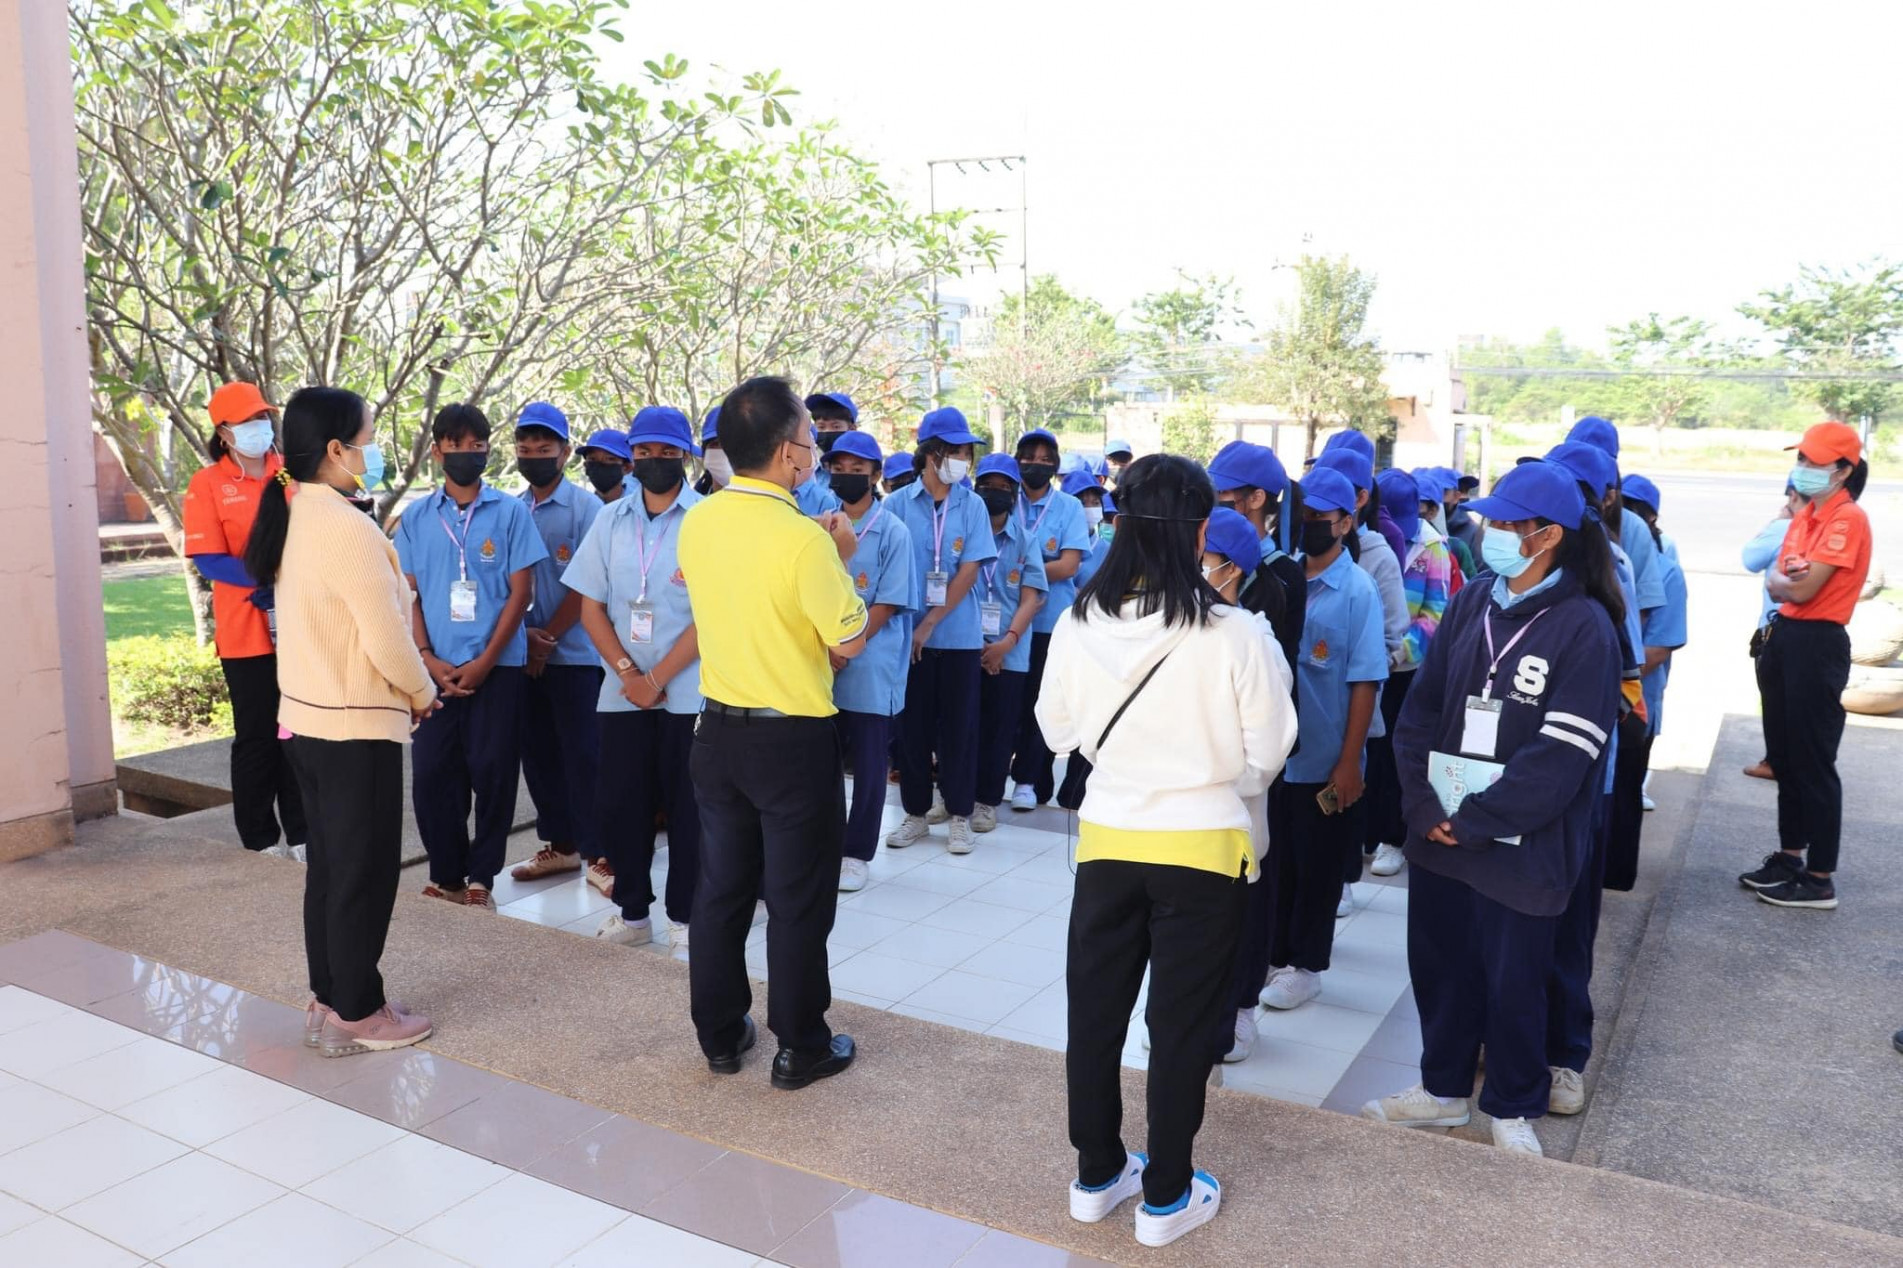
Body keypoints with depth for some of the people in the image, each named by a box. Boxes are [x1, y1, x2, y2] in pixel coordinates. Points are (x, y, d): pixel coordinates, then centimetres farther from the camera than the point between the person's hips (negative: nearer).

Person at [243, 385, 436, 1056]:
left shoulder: (292, 518, 6)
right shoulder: (348, 528, -21)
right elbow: (388, 640, -22)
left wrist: (406, 689, 12)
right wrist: (423, 693, -3)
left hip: (305, 716, 9)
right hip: (357, 725, -9)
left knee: (328, 863, 17)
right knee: (364, 872, 3)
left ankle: (328, 1000, 27)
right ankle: (357, 1014, 14)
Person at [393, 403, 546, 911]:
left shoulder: (510, 512, -1)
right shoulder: (415, 517, 6)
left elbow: (520, 591, -3)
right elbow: (408, 594, 7)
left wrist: (484, 661, -9)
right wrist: (427, 658, -6)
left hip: (497, 665, -2)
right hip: (436, 669, 2)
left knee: (492, 773, 1)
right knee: (430, 773, 4)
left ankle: (480, 878, 15)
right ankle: (445, 875, 18)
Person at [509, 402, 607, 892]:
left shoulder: (586, 508, -5)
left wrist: (548, 640, -11)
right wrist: (524, 633, -7)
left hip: (574, 654, -5)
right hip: (523, 655, 5)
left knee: (582, 755, -3)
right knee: (538, 755, 11)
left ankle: (597, 852, 5)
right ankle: (559, 845, 23)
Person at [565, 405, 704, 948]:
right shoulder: (611, 521, 8)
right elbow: (591, 607, 7)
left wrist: (657, 678, -10)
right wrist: (629, 673, -6)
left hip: (688, 693, -4)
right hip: (621, 692, 4)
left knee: (687, 808, 3)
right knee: (618, 802, 9)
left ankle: (685, 917, 16)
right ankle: (632, 910, 24)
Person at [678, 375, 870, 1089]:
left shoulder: (697, 523, -1)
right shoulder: (803, 538, -21)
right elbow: (850, 641, -15)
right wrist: (842, 560, -2)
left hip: (718, 729, 6)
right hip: (794, 741, -6)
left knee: (721, 887, 16)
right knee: (798, 901, 7)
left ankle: (719, 1035, 28)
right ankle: (800, 1049, 19)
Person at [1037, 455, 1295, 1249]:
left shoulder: (1080, 624, -11)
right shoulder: (1233, 633, -19)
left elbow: (1058, 731, 3)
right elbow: (1266, 752, -9)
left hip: (1108, 839, 3)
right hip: (1202, 847, -2)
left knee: (1096, 1011, 17)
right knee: (1181, 1024, 12)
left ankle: (1097, 1176, 32)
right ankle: (1166, 1198, 25)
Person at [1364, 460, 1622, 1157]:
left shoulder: (1584, 627, -12)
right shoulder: (1470, 606, 6)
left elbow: (1560, 754, -17)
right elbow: (1420, 709, 4)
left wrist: (1474, 822, -15)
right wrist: (1425, 806, -8)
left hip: (1521, 848, -5)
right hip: (1437, 836, 5)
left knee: (1514, 982, 11)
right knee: (1439, 967, 17)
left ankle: (1513, 1107, 33)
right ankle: (1444, 1086, 38)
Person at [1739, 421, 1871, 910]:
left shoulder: (1848, 518, -15)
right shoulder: (1803, 516, 13)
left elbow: (1802, 589, -21)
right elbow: (1775, 585, 7)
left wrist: (1781, 578, 1)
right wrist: (1787, 577, -15)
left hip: (1817, 645, -9)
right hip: (1784, 636, 9)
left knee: (1813, 763, -3)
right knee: (1783, 757, 16)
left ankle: (1819, 880, 6)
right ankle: (1790, 855, 28)